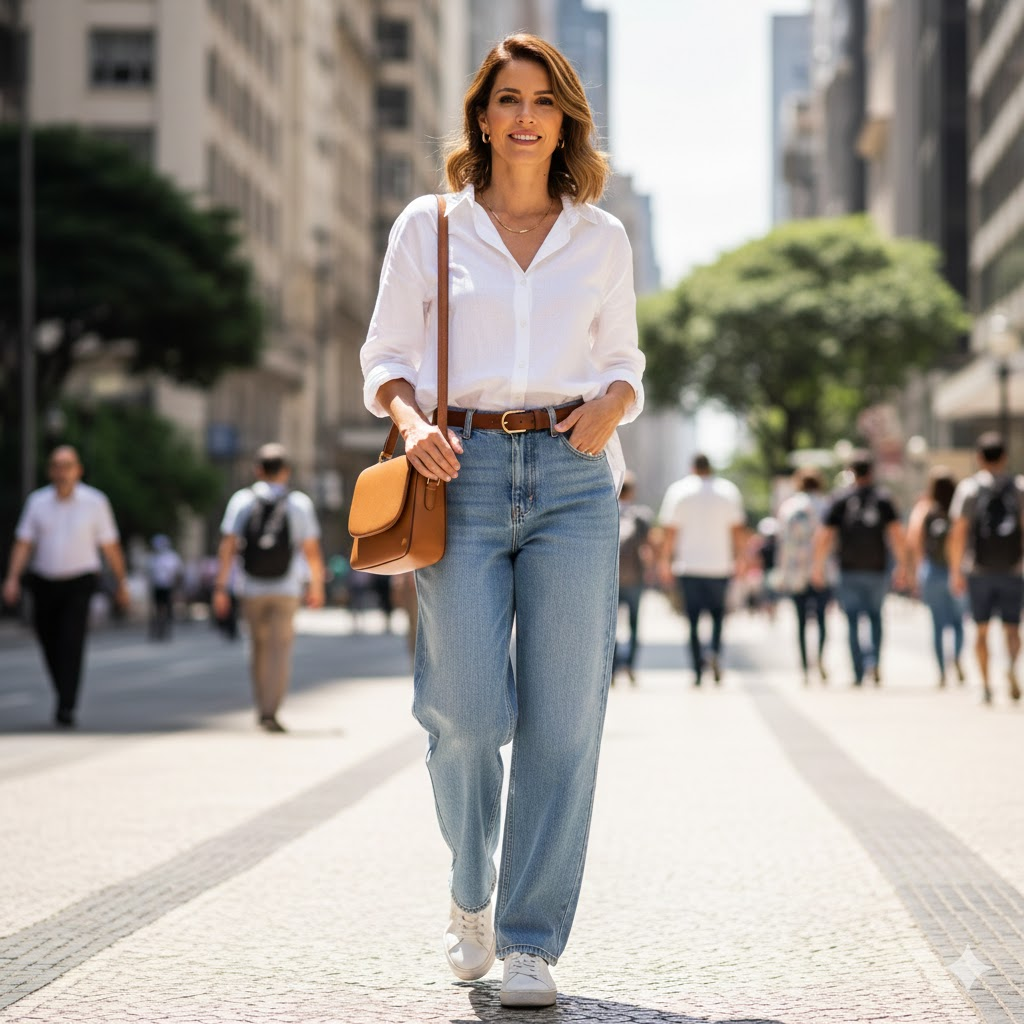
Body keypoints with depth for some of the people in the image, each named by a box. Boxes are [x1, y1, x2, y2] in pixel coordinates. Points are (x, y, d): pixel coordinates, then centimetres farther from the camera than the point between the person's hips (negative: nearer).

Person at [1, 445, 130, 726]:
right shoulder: (37, 501, 1)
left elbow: (110, 547, 2)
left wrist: (122, 583, 6)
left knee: (72, 643, -16)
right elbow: (23, 543, 0)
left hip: (79, 583, -3)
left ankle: (66, 707, -17)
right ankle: (64, 696, 31)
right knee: (50, 645, 8)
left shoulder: (95, 502, -4)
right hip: (44, 584, 3)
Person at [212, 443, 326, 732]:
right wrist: (317, 585, 12)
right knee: (280, 650, -4)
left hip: (252, 588, 2)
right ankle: (270, 711, -15)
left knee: (259, 647, 17)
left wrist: (221, 588, -6)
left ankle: (263, 708, 25)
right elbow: (312, 550, -1)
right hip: (286, 589, -2)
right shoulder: (299, 503, -2)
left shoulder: (242, 501, -2)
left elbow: (227, 547, -8)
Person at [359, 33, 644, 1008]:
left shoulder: (602, 239, 12)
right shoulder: (427, 226, 8)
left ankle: (531, 944, 5)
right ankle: (470, 892, 23)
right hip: (463, 474, -1)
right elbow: (386, 355, 11)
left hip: (572, 479, 1)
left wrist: (609, 407, -4)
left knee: (562, 719, -4)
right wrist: (413, 420, -10)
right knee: (469, 713, -7)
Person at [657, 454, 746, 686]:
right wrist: (739, 557, 11)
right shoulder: (729, 490, 3)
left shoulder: (677, 490, 1)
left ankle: (698, 669, 0)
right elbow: (738, 528, 2)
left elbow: (670, 530, -1)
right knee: (718, 611, 13)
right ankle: (715, 651, -12)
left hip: (688, 565, 0)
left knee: (693, 619, 4)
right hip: (720, 564, 0)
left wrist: (666, 561, 4)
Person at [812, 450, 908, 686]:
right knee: (875, 616, 18)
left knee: (853, 622, 5)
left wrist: (818, 568, 5)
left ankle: (859, 673, -1)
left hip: (849, 570, -1)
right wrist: (901, 566, 0)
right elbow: (898, 534, -6)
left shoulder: (840, 499, 1)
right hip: (877, 569, 1)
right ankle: (874, 660, -3)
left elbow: (824, 536, -2)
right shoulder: (883, 498, 1)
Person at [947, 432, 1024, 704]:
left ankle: (986, 684, 5)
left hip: (979, 569, 0)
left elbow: (958, 532, -5)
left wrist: (956, 571, -4)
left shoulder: (968, 488, 1)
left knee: (982, 629, 10)